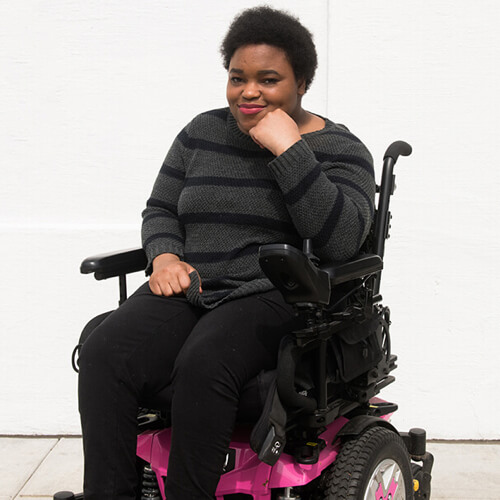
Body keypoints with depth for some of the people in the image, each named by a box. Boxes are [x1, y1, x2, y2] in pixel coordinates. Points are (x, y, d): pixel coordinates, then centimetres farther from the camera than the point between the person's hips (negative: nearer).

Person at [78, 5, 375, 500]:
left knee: (203, 363, -36)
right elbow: (160, 210, 21)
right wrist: (165, 256, -2)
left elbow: (341, 241, -13)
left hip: (274, 297, -4)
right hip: (189, 290, 4)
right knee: (103, 353, -25)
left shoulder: (339, 150, 4)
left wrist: (288, 151, -15)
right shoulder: (202, 133, 16)